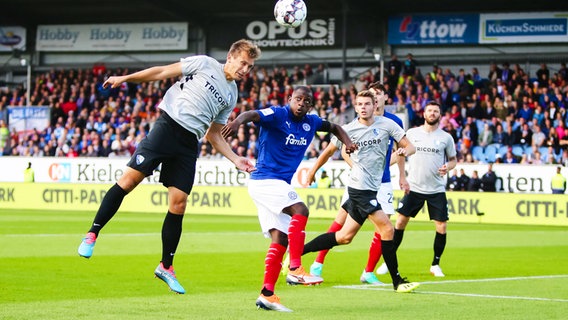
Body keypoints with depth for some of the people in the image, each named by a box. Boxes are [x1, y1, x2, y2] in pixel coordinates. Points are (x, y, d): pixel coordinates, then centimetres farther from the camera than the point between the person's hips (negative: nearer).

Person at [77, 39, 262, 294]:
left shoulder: (231, 96, 18)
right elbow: (163, 72, 5)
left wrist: (235, 159, 11)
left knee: (178, 204, -2)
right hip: (168, 127, -5)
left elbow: (214, 135, 22)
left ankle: (166, 267, 10)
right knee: (130, 178, -15)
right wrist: (125, 78, 0)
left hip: (189, 145, 5)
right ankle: (92, 235, -6)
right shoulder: (205, 64, 4)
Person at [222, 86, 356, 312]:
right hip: (265, 180, -8)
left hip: (279, 184, 8)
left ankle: (267, 294, 2)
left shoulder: (310, 123, 10)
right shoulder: (277, 115, -12)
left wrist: (348, 143, 7)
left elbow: (334, 127, 27)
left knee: (280, 240, 2)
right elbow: (252, 115, -30)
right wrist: (237, 121, -53)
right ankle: (295, 269, -27)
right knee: (300, 210, -26)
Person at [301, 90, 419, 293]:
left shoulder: (387, 124, 2)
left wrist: (405, 151, -21)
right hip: (360, 187, -5)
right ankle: (397, 281, -6)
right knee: (386, 229, -12)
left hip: (370, 188, 5)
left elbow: (410, 146, 2)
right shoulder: (349, 129, -5)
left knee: (344, 237, 11)